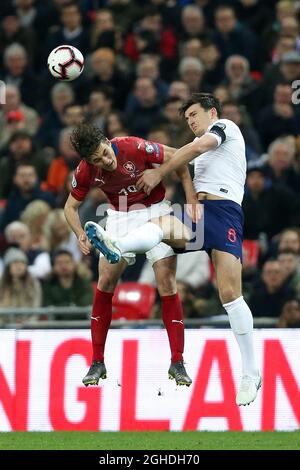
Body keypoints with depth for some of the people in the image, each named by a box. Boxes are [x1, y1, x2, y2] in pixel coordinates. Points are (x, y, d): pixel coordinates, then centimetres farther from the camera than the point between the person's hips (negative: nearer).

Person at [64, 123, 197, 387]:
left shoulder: (135, 148, -28)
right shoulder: (85, 172, -17)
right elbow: (71, 206, -2)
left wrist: (191, 201, -18)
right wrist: (81, 235, -21)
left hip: (155, 210, -3)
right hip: (120, 217, 3)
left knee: (166, 282, -10)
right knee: (106, 280, -5)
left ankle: (177, 363, -5)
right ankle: (98, 363, 3)